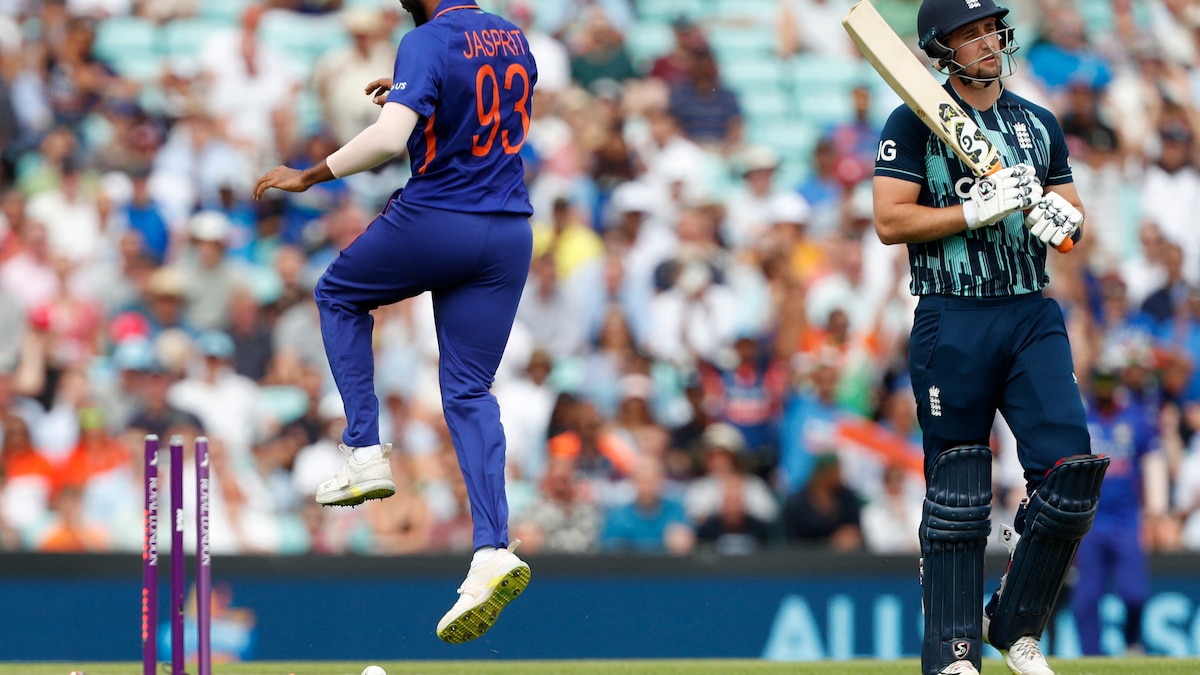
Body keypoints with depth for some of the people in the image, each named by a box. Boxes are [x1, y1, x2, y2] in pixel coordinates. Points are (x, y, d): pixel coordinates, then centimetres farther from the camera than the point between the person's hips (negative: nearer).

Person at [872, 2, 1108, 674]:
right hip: (951, 322, -4)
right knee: (956, 495, -3)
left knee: (1071, 465, -11)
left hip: (1034, 316, 4)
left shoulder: (1040, 124, 15)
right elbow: (891, 220, -8)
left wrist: (1061, 216, -4)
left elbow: (1073, 211, 20)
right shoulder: (915, 124, 1)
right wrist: (980, 211, -17)